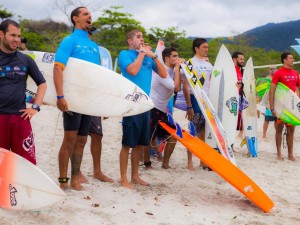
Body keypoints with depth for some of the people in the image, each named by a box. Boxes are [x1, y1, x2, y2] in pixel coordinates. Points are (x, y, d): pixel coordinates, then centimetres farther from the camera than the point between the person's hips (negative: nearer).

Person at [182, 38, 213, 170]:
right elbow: (185, 86, -8)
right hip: (195, 99, -5)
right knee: (193, 131, -3)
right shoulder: (190, 63, -4)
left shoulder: (209, 65, 14)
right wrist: (189, 106, -14)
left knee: (203, 132, 9)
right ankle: (190, 161, 5)